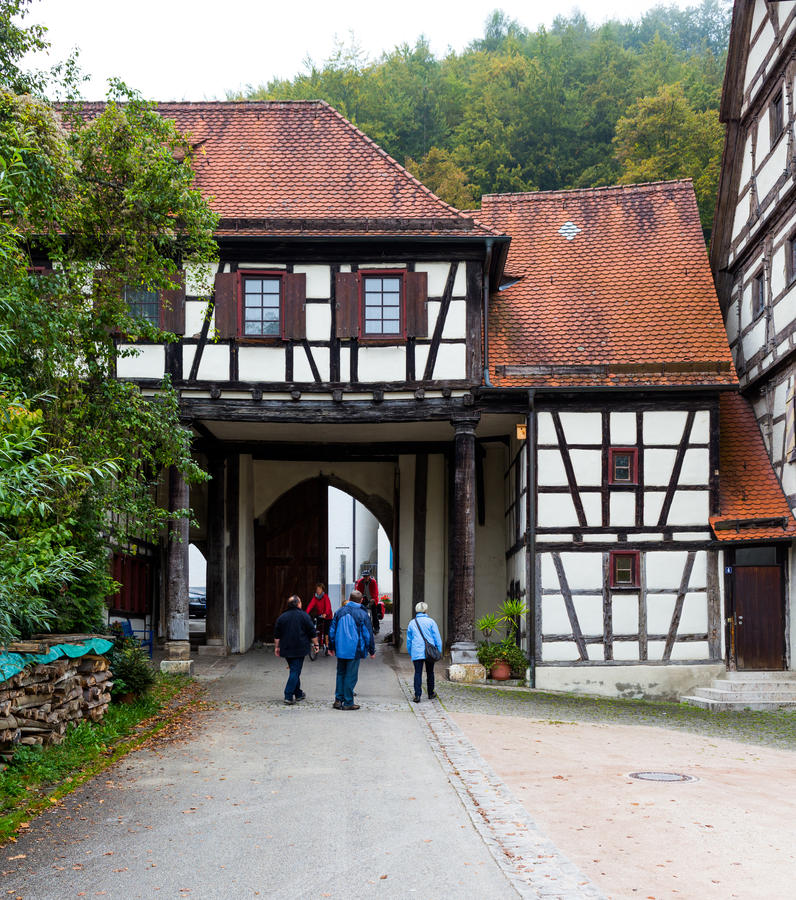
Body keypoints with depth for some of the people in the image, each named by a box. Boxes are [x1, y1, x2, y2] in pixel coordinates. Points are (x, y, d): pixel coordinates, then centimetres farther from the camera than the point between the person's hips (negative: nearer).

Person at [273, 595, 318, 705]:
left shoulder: (282, 617, 8)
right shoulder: (303, 616, -5)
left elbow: (276, 635, 10)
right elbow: (312, 632, -4)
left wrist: (276, 647, 18)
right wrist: (315, 644, 6)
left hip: (286, 650, 5)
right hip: (299, 649, -5)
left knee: (294, 670, 18)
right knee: (295, 671, -4)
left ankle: (298, 693, 25)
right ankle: (288, 696, -13)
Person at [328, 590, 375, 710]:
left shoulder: (340, 611, 5)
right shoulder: (363, 614, -8)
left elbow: (332, 630, 9)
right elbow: (368, 634, -6)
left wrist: (331, 647, 20)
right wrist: (372, 650, 4)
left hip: (340, 650, 4)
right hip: (354, 650, -4)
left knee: (341, 673, 15)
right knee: (351, 676, 1)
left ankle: (338, 700, 12)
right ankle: (348, 702, 4)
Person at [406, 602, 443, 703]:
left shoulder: (412, 623, 6)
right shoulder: (430, 621, -3)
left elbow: (409, 639, 13)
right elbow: (437, 638, -3)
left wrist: (410, 653, 22)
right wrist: (439, 651, 5)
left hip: (416, 652, 1)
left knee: (418, 673, -1)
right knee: (430, 673, 14)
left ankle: (417, 695, -12)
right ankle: (431, 693, 25)